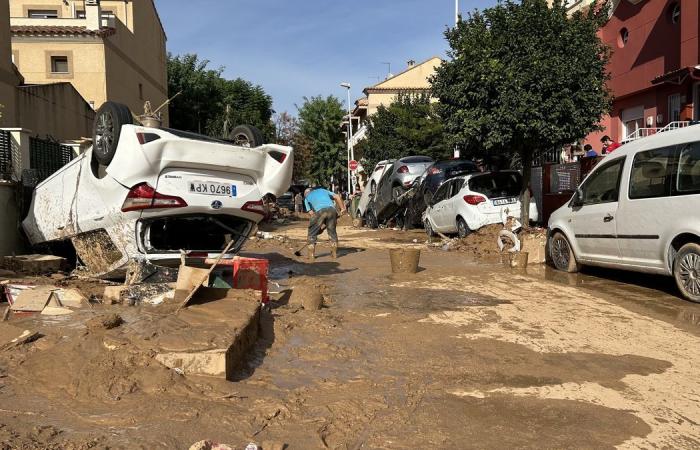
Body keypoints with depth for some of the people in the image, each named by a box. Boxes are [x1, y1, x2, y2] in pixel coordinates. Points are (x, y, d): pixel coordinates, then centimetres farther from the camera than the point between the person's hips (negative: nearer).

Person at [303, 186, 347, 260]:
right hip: (331, 209, 3)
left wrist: (321, 225, 19)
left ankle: (311, 255, 8)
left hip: (320, 211, -2)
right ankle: (334, 253, 20)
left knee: (312, 233, 11)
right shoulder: (322, 190, 35)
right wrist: (342, 208, 21)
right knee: (332, 231, 18)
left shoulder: (306, 197, 28)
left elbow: (311, 213, 16)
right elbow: (337, 197, 21)